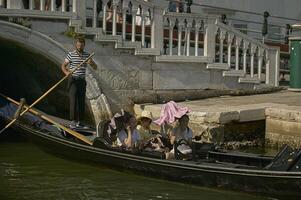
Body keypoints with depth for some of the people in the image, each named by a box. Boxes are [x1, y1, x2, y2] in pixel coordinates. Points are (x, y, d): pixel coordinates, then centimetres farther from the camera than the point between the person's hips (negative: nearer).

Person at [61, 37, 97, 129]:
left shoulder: (87, 55, 5)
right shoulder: (71, 54, -6)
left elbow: (95, 67, 6)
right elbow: (63, 65, 1)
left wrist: (91, 63, -17)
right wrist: (66, 72, -21)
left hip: (82, 80, 4)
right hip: (73, 80, -4)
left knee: (81, 101, 5)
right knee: (73, 100, -12)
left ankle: (79, 121, 13)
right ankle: (73, 121, -13)